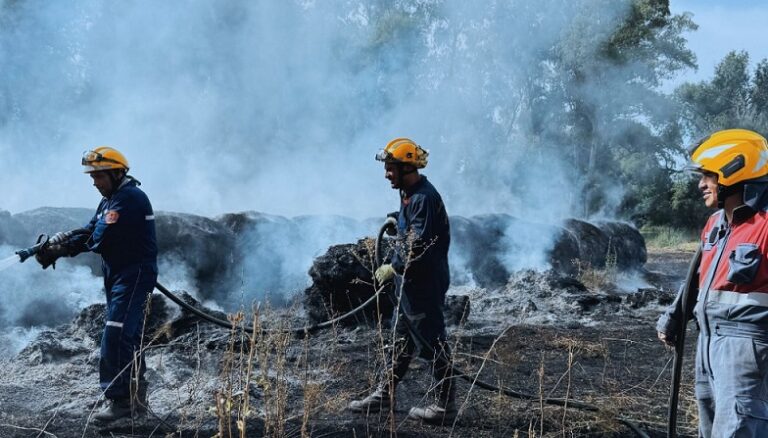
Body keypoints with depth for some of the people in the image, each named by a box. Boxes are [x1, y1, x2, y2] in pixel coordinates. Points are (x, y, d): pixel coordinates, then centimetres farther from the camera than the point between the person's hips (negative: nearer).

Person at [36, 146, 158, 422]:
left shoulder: (130, 198, -16)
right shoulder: (110, 200, 17)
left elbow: (100, 239, -22)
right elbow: (88, 232, 8)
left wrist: (61, 248, -14)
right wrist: (54, 245, -8)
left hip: (134, 276, -10)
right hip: (117, 276, 10)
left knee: (116, 337, -15)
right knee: (128, 339, 14)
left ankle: (119, 400, -13)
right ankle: (136, 399, 22)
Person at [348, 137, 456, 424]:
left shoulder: (424, 198, -20)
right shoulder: (409, 194, 12)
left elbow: (420, 247, -25)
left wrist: (393, 268, -15)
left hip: (425, 284, -10)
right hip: (410, 282, 10)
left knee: (432, 343, -3)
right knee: (401, 340, 17)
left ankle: (445, 405, 6)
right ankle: (384, 395, 27)